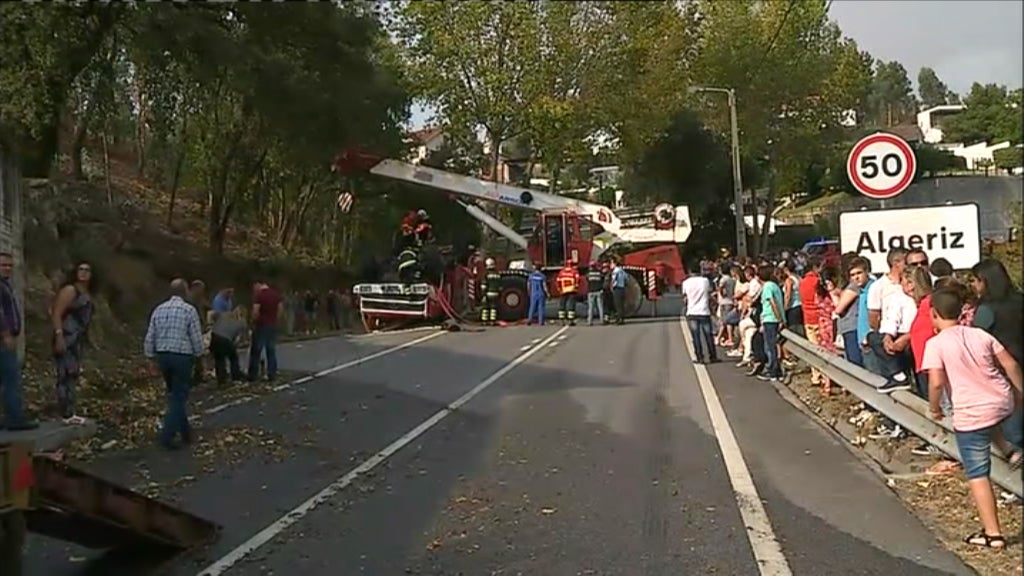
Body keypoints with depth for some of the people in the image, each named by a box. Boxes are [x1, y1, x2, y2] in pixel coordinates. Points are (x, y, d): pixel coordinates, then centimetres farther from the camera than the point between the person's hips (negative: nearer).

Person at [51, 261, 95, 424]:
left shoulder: (87, 294, 16)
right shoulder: (69, 290, -9)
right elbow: (56, 314, -16)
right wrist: (59, 336, -25)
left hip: (78, 340, 10)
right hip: (66, 339, -10)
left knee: (73, 376, 12)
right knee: (66, 376, -10)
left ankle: (69, 413, 18)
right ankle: (66, 415, -11)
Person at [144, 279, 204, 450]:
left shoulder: (159, 310, 6)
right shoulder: (189, 310, -10)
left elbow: (150, 337, 6)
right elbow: (196, 337, -8)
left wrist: (151, 356, 14)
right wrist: (198, 354, 8)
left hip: (162, 356, 6)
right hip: (182, 357, -6)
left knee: (174, 394, 19)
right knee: (179, 397, 1)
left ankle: (185, 432, 27)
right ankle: (167, 435, -7)